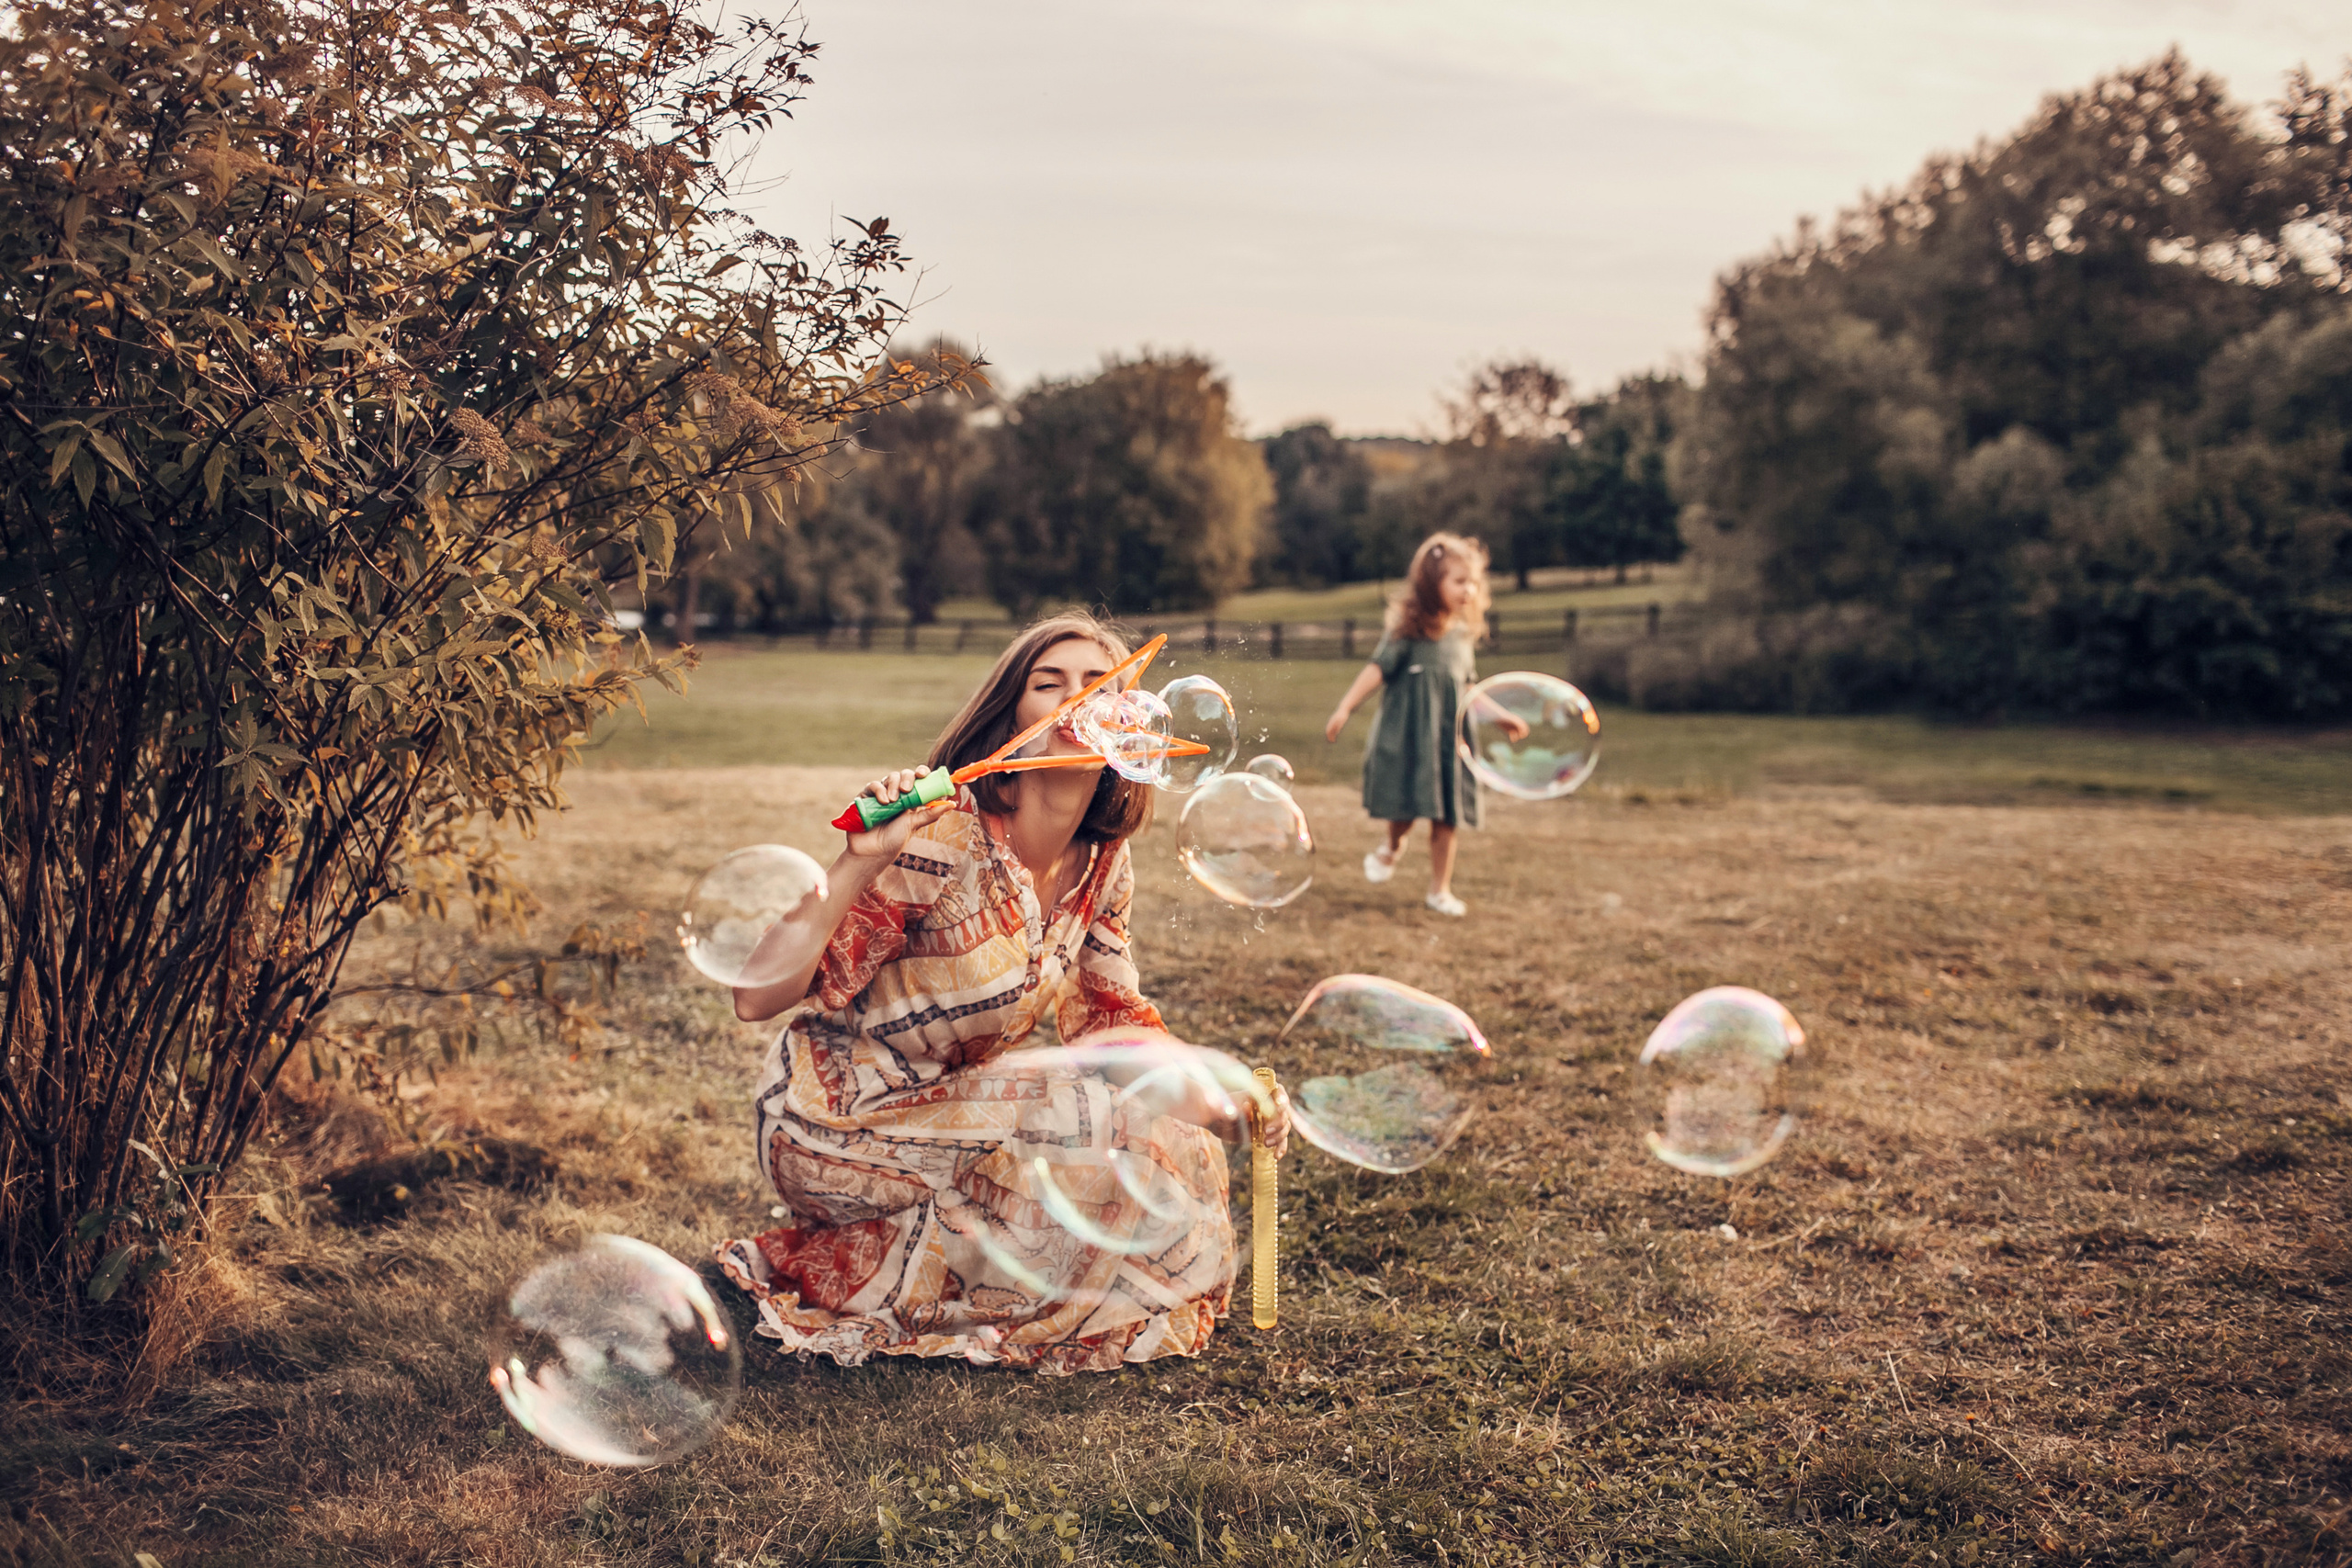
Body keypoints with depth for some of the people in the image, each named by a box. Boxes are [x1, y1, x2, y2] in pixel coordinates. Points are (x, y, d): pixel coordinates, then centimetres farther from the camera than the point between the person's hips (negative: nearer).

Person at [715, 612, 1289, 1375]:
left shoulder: (1102, 868, -3)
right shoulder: (941, 840, -25)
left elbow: (1114, 1018, 9)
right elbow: (756, 998, -27)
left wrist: (1220, 1105, -6)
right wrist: (858, 863, -38)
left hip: (950, 1107, 7)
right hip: (836, 1125, -7)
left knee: (1176, 1154, 0)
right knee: (1098, 1128, -21)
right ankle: (840, 1276, -7)